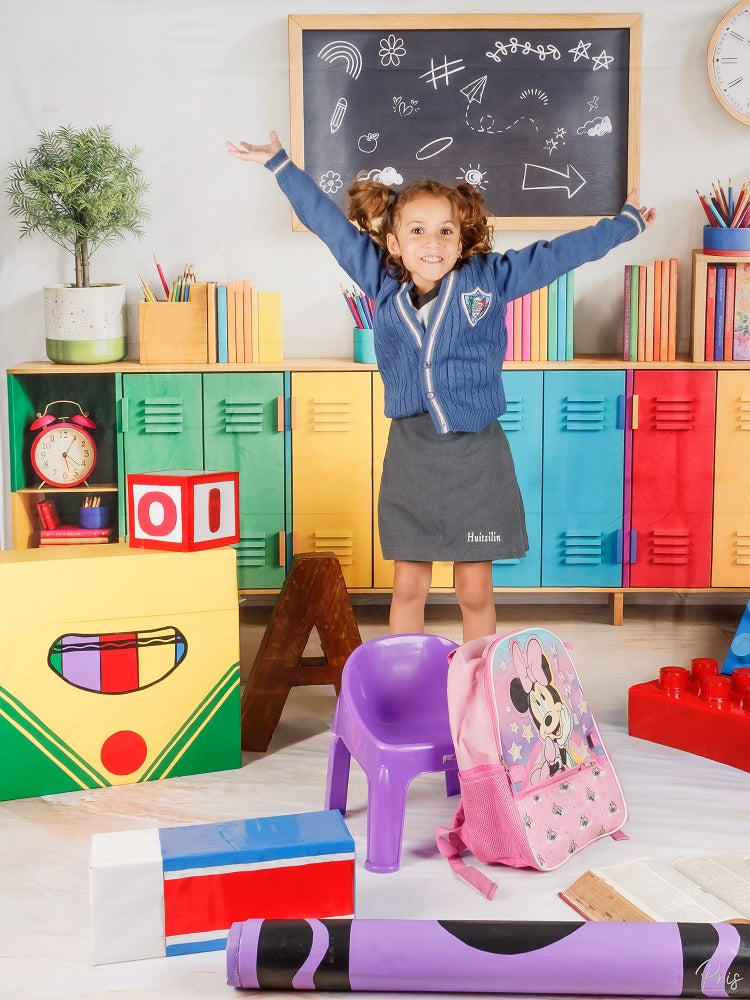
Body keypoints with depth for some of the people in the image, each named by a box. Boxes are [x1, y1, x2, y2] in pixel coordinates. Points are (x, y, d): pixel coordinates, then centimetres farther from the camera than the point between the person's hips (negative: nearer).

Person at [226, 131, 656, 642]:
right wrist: (280, 164, 15)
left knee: (475, 590, 9)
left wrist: (627, 223, 12)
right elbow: (331, 222, 8)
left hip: (476, 452, -1)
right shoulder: (382, 284, 1)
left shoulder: (490, 279, -2)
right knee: (409, 586, 11)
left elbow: (559, 252, 6)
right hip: (410, 451, 2)